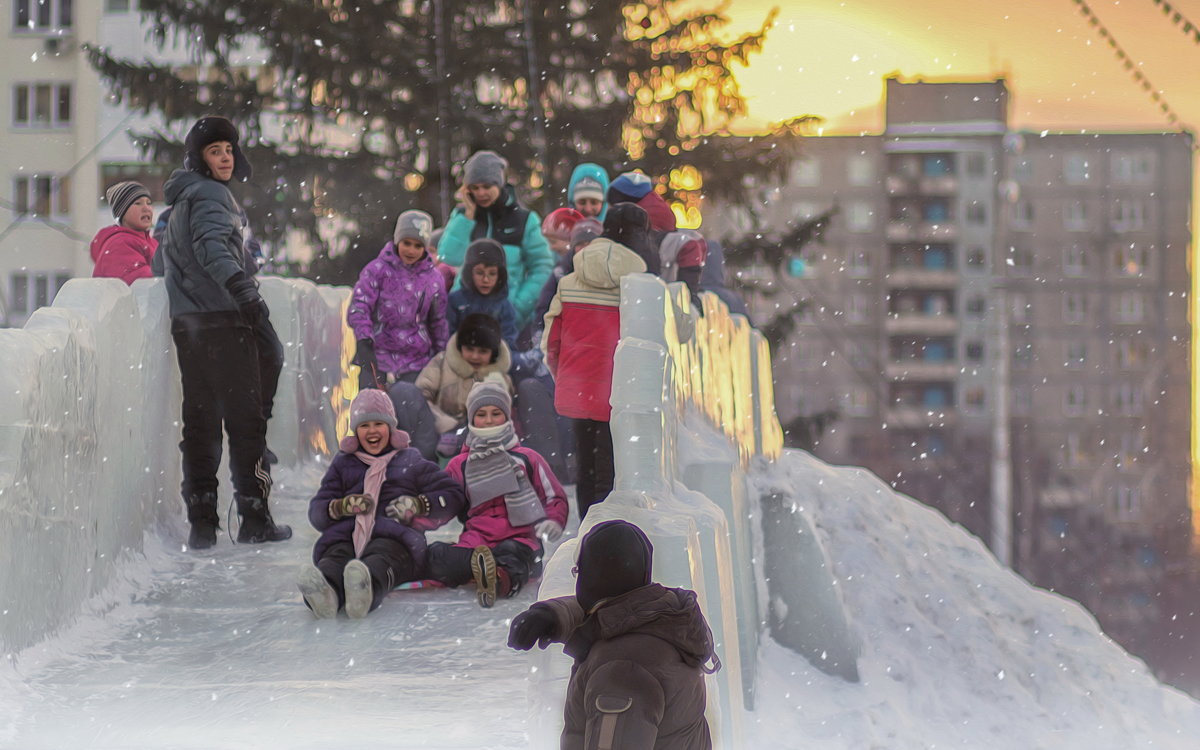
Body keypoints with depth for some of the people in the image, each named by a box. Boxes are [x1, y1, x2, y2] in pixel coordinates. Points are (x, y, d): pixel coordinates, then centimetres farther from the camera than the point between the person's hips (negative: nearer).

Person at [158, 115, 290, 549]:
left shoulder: (181, 199, 21)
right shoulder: (210, 195, -8)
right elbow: (212, 245, -27)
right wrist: (241, 286, -40)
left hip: (185, 322, 9)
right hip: (222, 321, -9)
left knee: (200, 421, 9)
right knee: (245, 418, -5)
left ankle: (201, 523, 6)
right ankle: (254, 518, -6)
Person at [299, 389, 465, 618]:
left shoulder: (411, 461, 24)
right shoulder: (343, 464, 29)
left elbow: (453, 495, 16)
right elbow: (316, 511, 19)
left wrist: (419, 505, -3)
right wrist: (341, 506, -5)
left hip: (394, 537, -2)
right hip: (346, 536, 2)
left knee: (381, 558, -41)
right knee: (335, 556, -37)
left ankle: (367, 586, -78)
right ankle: (323, 590, -73)